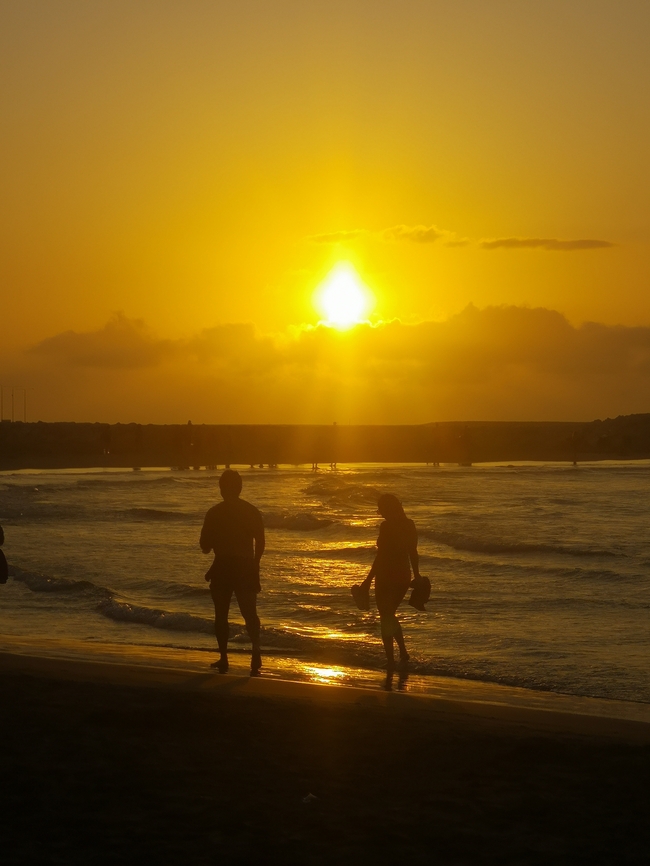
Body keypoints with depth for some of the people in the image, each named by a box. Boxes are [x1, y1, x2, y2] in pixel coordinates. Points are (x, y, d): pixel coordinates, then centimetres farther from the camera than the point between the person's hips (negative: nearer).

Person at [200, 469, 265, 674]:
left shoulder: (214, 513, -4)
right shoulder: (252, 511, 2)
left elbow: (205, 547, 1)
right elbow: (260, 543, 4)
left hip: (222, 568, -2)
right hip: (246, 568, 2)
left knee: (221, 614, 10)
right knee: (249, 613, 4)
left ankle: (224, 658, 8)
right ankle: (256, 651, -20)